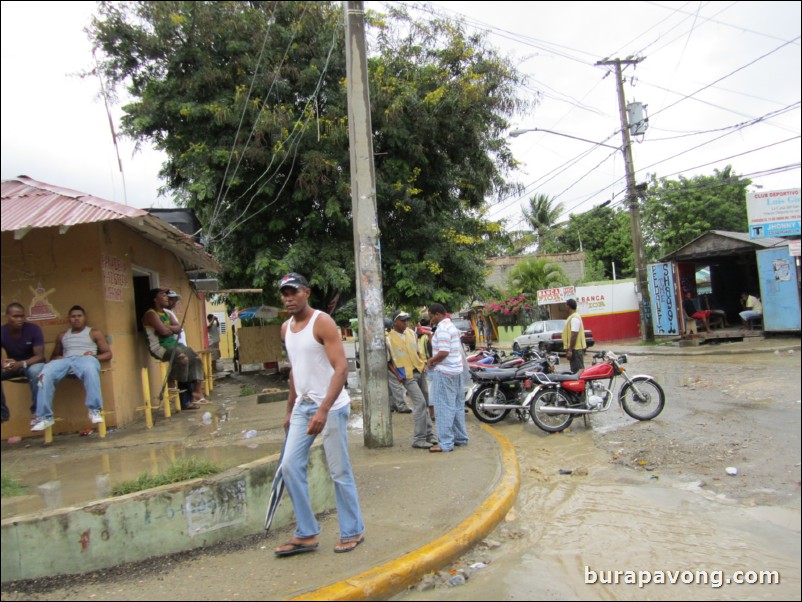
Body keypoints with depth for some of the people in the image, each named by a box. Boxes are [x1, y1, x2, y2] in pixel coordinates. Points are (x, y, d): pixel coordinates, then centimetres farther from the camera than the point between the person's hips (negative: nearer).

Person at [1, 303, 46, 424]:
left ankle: (36, 411, -24)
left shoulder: (33, 329, -19)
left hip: (32, 363, -3)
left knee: (36, 371, -39)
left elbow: (40, 356, -21)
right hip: (12, 365, 4)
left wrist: (21, 364, -39)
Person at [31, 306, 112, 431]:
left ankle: (95, 411, -42)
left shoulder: (94, 333, 21)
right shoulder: (62, 336, 31)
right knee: (45, 374, -33)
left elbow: (108, 353, 15)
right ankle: (45, 417, -32)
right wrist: (56, 358, 6)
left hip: (85, 359, -3)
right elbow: (54, 355, 31)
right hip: (65, 360, 3)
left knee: (90, 369, -44)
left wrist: (95, 357, -6)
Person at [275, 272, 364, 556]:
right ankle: (306, 534, 16)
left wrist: (323, 410, -28)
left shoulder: (322, 322, -12)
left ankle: (352, 531, 19)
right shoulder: (286, 328, 11)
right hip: (302, 406, 7)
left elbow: (341, 368, -19)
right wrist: (290, 410, 20)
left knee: (340, 472, 1)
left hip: (330, 407, -7)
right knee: (290, 466, 4)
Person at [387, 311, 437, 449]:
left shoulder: (411, 332, 8)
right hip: (407, 376, -6)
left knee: (424, 404, 10)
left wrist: (423, 363, 4)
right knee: (420, 403, -13)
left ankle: (428, 434, 22)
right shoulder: (389, 339, -10)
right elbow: (387, 361, -5)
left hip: (420, 371, 6)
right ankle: (418, 439, -6)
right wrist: (397, 376, -12)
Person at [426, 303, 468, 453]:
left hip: (444, 372, -10)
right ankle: (461, 437, 24)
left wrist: (431, 360, -8)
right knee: (456, 405, 16)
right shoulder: (452, 326, 15)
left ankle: (446, 443, -2)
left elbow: (443, 352, -25)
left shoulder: (442, 329, -16)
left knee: (444, 407, -5)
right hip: (456, 370, 10)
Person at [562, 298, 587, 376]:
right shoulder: (572, 317, 16)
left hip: (576, 349, -11)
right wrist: (569, 349, 23)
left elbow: (574, 335, -23)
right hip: (575, 348, 11)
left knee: (578, 370, -11)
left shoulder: (574, 318, -17)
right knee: (575, 369, 15)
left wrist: (570, 350, -23)